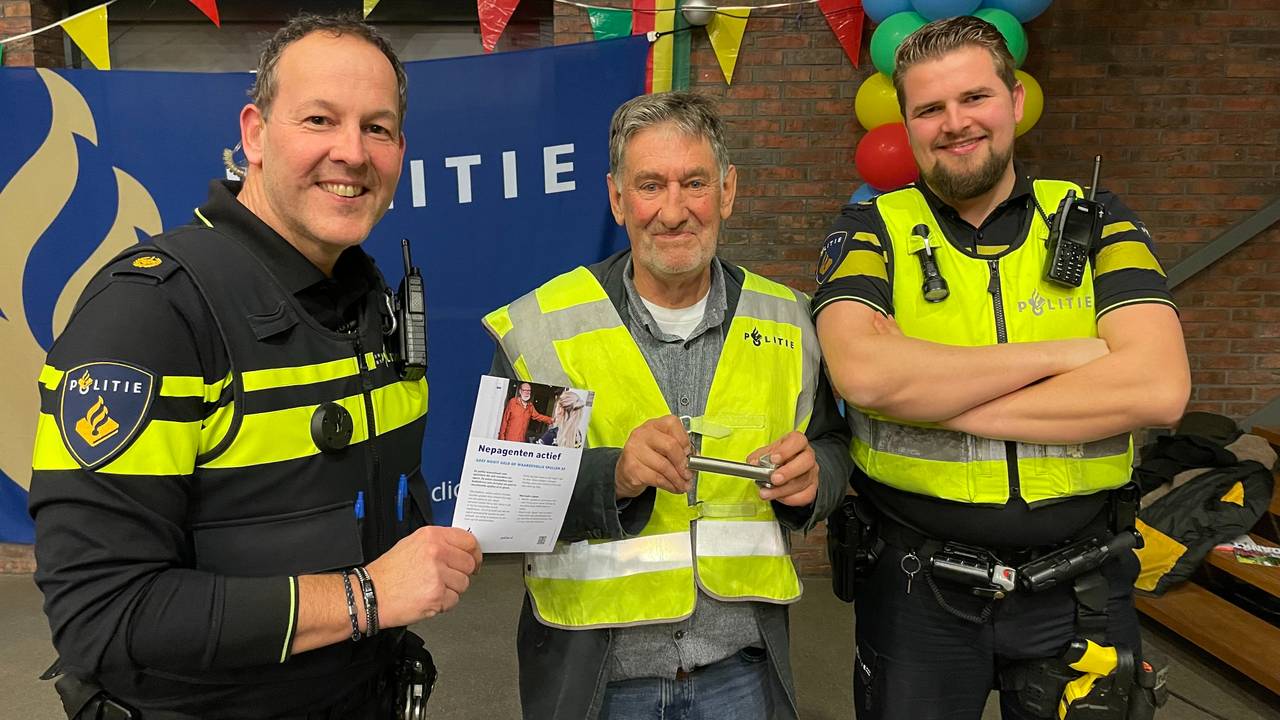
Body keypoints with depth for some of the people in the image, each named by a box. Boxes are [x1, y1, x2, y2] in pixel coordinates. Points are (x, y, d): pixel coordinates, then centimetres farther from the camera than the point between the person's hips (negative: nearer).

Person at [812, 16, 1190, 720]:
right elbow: (861, 373, -24)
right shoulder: (871, 231, -4)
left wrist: (931, 395, -19)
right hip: (917, 583, -1)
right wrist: (1061, 353, -17)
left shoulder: (1095, 220, 0)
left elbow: (1159, 387, -15)